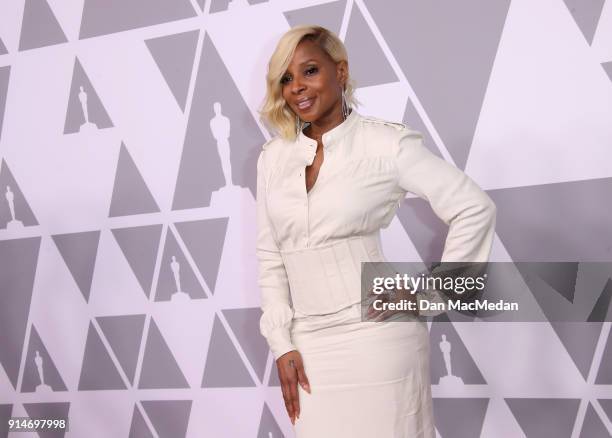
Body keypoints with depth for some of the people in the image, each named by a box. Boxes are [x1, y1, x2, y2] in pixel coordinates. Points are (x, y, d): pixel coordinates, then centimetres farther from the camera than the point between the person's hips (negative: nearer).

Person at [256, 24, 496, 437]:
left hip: (377, 336, -4)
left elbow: (475, 209, -6)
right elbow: (270, 256, 10)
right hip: (310, 344, 4)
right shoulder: (273, 157, 7)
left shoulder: (387, 143, -6)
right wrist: (282, 345, 4)